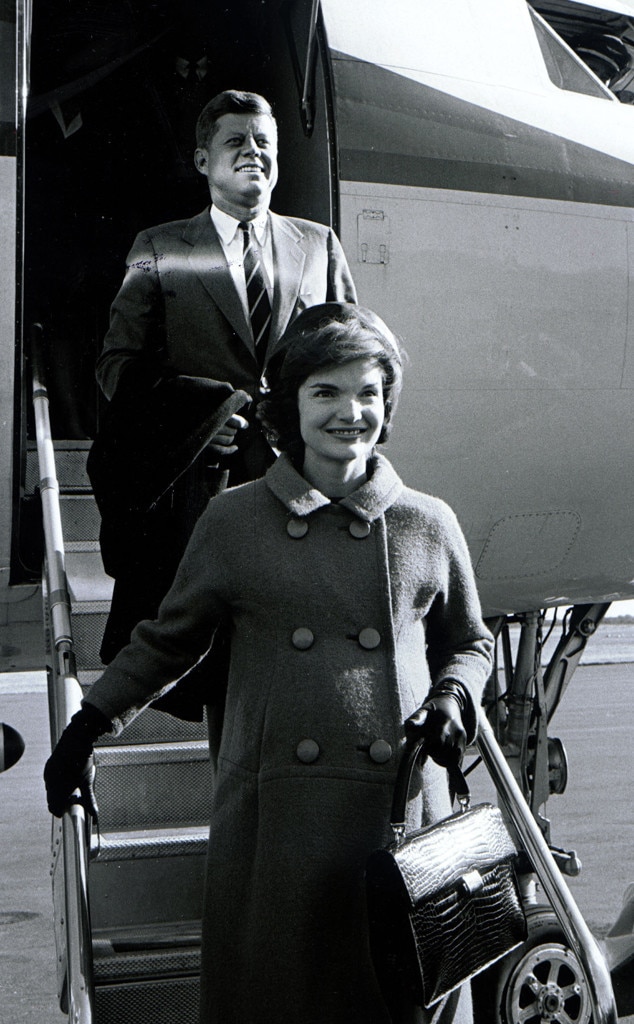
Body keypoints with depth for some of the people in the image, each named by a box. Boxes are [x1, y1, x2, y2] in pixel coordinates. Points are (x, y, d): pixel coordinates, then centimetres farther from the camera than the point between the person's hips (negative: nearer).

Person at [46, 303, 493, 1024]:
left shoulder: (427, 525, 4)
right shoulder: (233, 521, 2)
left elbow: (470, 643, 17)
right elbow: (167, 640, 13)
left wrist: (452, 698, -3)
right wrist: (86, 730, 11)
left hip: (401, 806, 1)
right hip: (273, 811, 0)